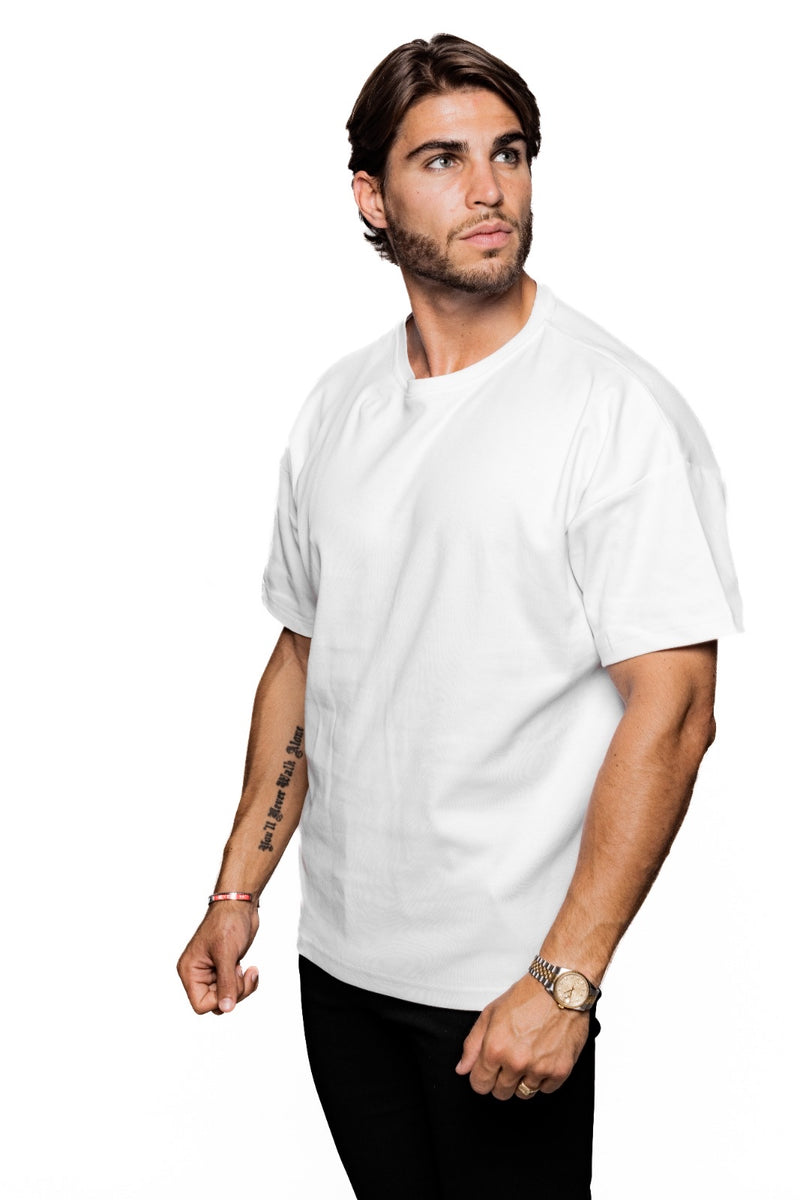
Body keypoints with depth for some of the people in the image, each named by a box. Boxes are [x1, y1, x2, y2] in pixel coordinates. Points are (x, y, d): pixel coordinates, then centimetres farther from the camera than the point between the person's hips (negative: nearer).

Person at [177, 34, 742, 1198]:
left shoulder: (618, 411, -14)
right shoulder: (337, 407, 6)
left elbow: (671, 712, -17)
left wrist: (562, 981, -20)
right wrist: (237, 891, 10)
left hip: (505, 979, -5)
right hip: (340, 956, 6)